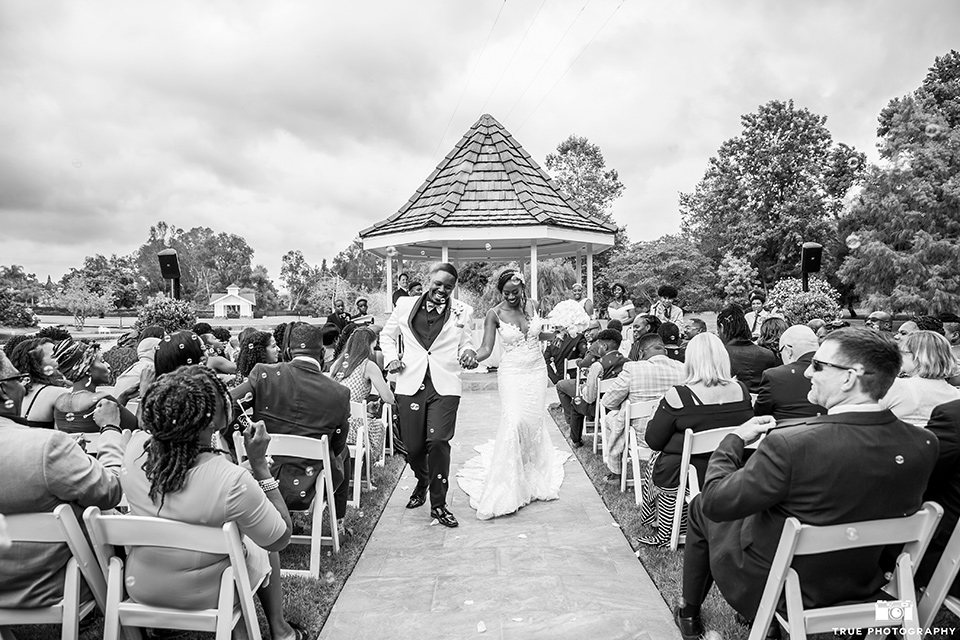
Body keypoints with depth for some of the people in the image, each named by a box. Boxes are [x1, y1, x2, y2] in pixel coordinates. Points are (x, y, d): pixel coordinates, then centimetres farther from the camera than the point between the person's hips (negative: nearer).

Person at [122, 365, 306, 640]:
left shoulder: (135, 447, -22)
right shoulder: (232, 481, -36)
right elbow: (281, 538, -20)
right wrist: (259, 462, -24)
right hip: (205, 597, -4)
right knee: (263, 545, 25)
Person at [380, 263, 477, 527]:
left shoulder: (462, 311, 5)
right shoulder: (405, 305, 7)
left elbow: (466, 344, 11)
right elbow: (387, 335, 19)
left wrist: (468, 354, -11)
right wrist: (391, 357, 2)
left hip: (445, 387, -1)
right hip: (410, 385, 2)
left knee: (438, 441, -13)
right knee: (413, 446, 6)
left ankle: (438, 504, 5)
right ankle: (422, 481, 41)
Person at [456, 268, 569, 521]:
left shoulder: (533, 305, 1)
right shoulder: (494, 314, -9)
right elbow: (486, 348, -13)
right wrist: (470, 359, -30)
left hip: (537, 370, 4)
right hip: (512, 373, -4)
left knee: (534, 422, 8)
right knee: (513, 422, -16)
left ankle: (535, 477, 29)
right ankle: (504, 489, -7)